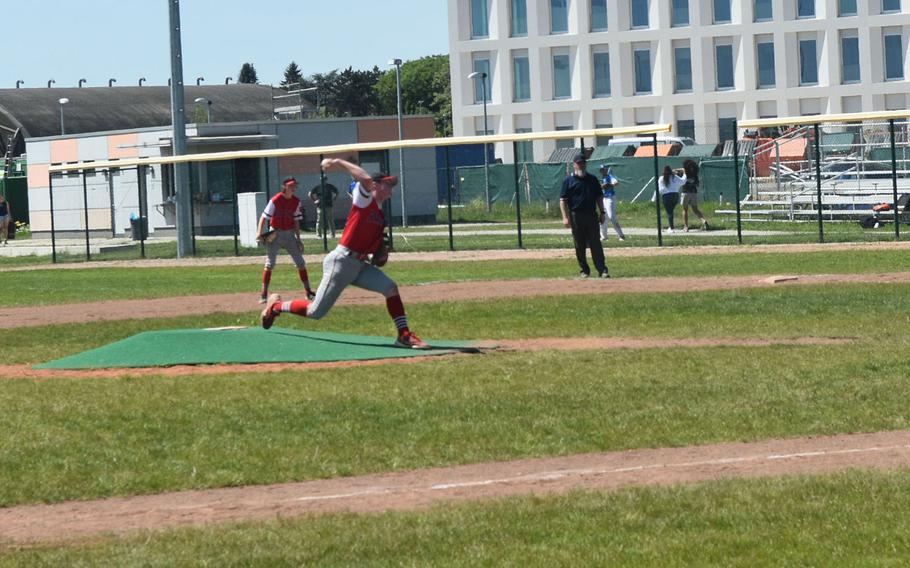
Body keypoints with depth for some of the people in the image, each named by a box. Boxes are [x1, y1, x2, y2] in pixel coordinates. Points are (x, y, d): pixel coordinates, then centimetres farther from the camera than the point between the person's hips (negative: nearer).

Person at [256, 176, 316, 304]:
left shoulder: (296, 201, 1)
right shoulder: (275, 200, -14)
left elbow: (296, 221, 9)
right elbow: (264, 217, -16)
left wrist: (298, 239, 8)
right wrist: (260, 233, -29)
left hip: (290, 234, 5)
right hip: (275, 234, -5)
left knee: (300, 262, 3)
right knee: (269, 263, -9)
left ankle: (308, 291, 11)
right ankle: (264, 294, -5)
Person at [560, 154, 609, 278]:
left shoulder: (592, 179, 12)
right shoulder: (569, 180, 2)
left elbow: (599, 197, 16)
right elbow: (563, 200, -2)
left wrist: (601, 213, 7)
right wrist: (565, 217, -11)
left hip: (592, 215, 2)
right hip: (576, 215, -2)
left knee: (596, 244, -4)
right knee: (580, 246, 3)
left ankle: (602, 270, -9)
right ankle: (584, 270, 13)